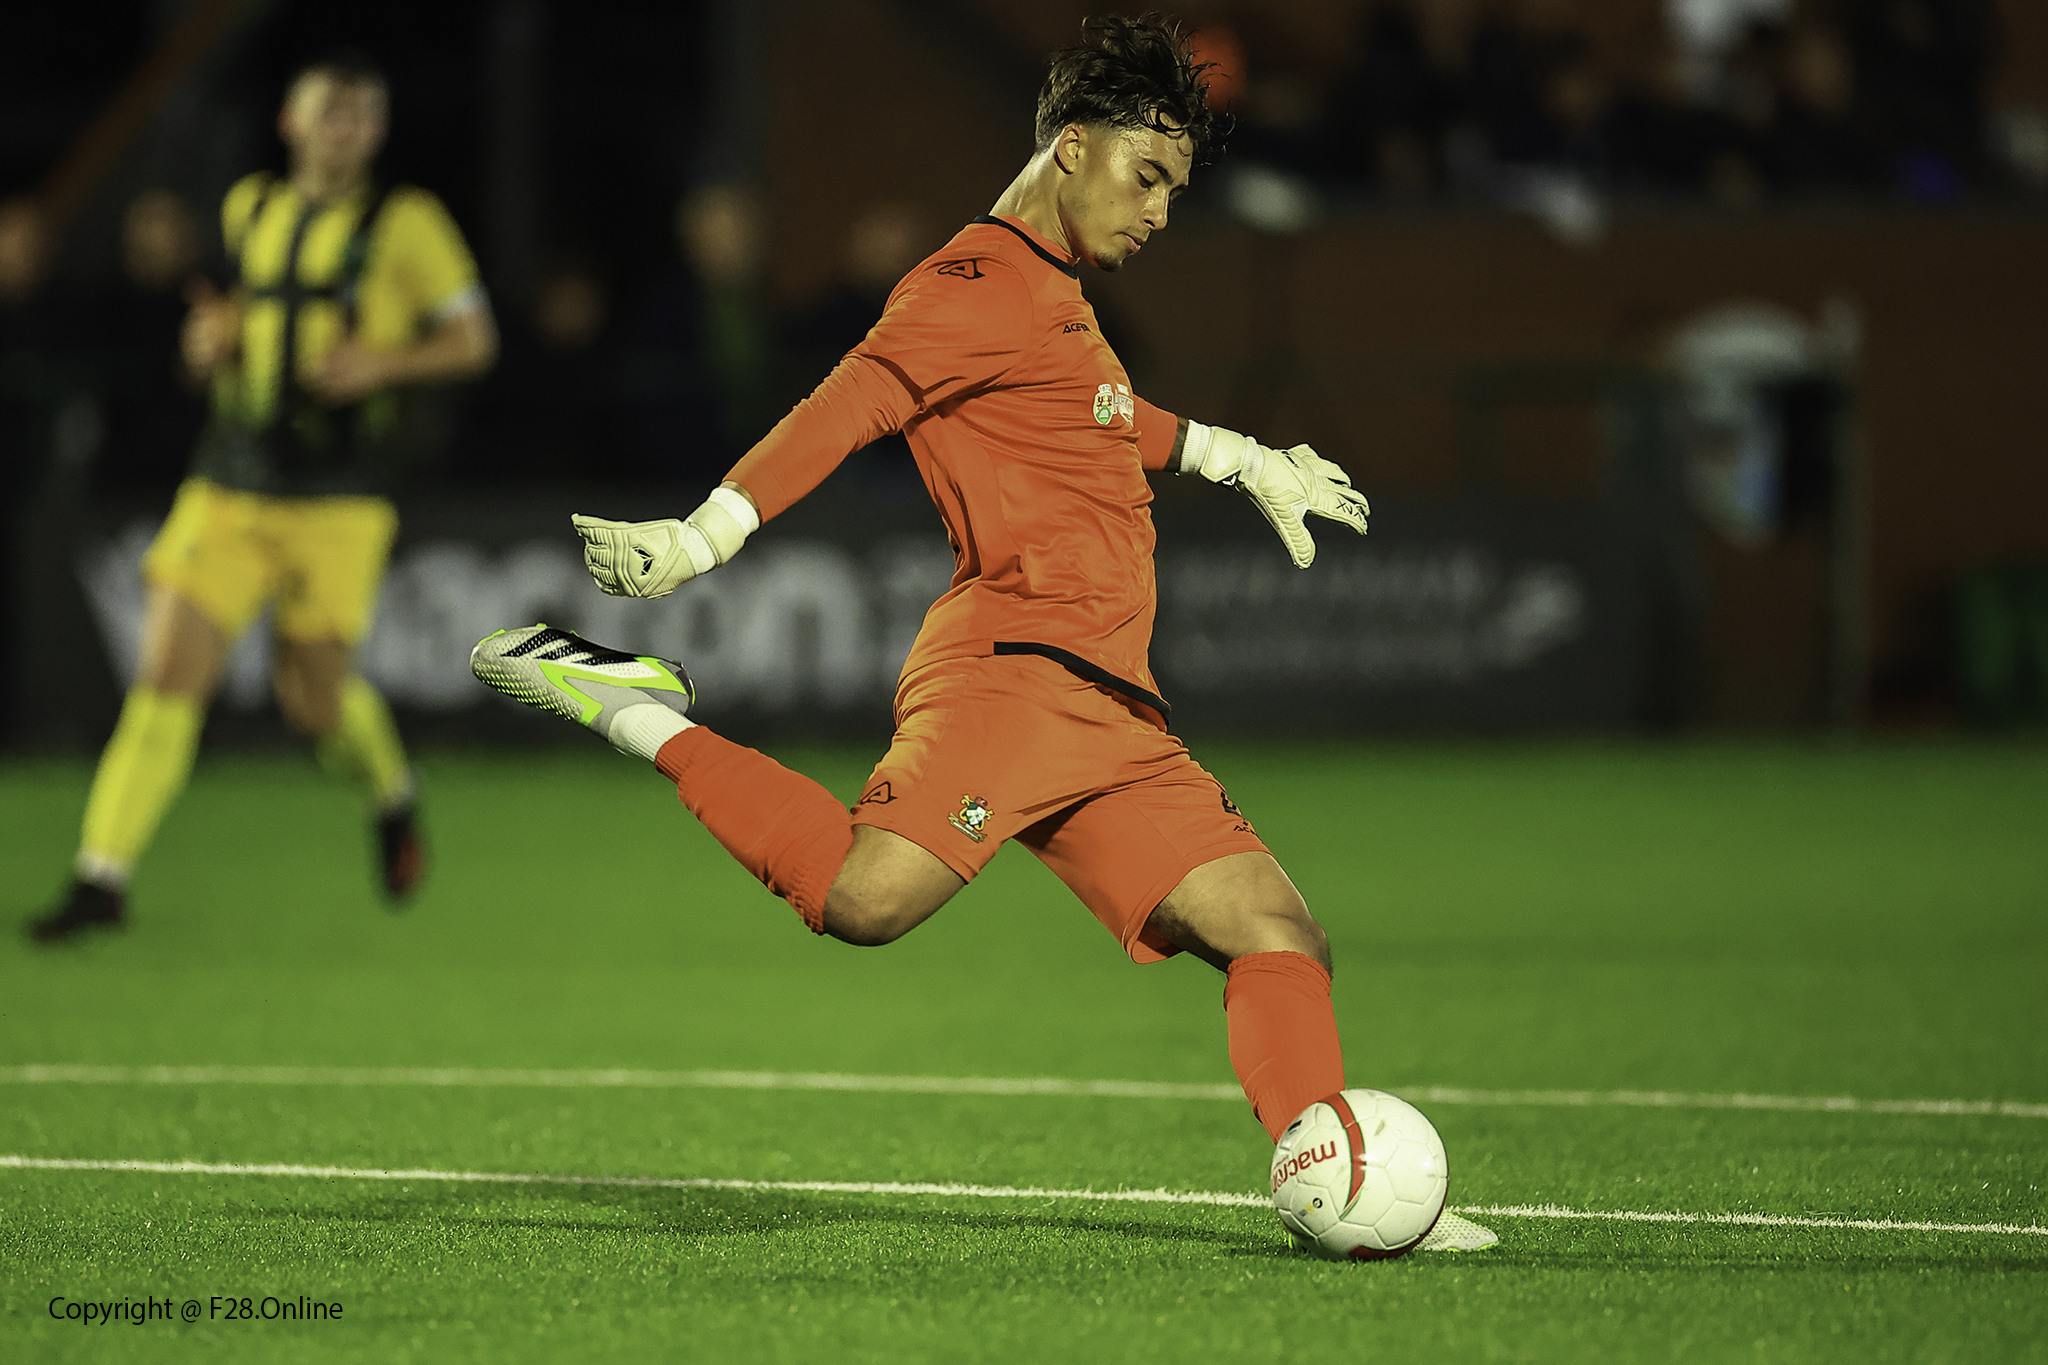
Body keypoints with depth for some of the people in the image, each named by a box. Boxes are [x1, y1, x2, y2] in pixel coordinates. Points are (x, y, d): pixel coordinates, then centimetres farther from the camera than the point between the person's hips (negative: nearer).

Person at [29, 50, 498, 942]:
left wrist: (382, 362, -16)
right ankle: (101, 880, -7)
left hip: (336, 501, -3)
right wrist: (214, 339, 5)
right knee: (165, 675, -8)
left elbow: (474, 340, 1)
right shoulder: (249, 209, 10)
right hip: (230, 490, 3)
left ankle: (391, 798, 37)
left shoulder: (405, 223, -3)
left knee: (314, 698, 2)